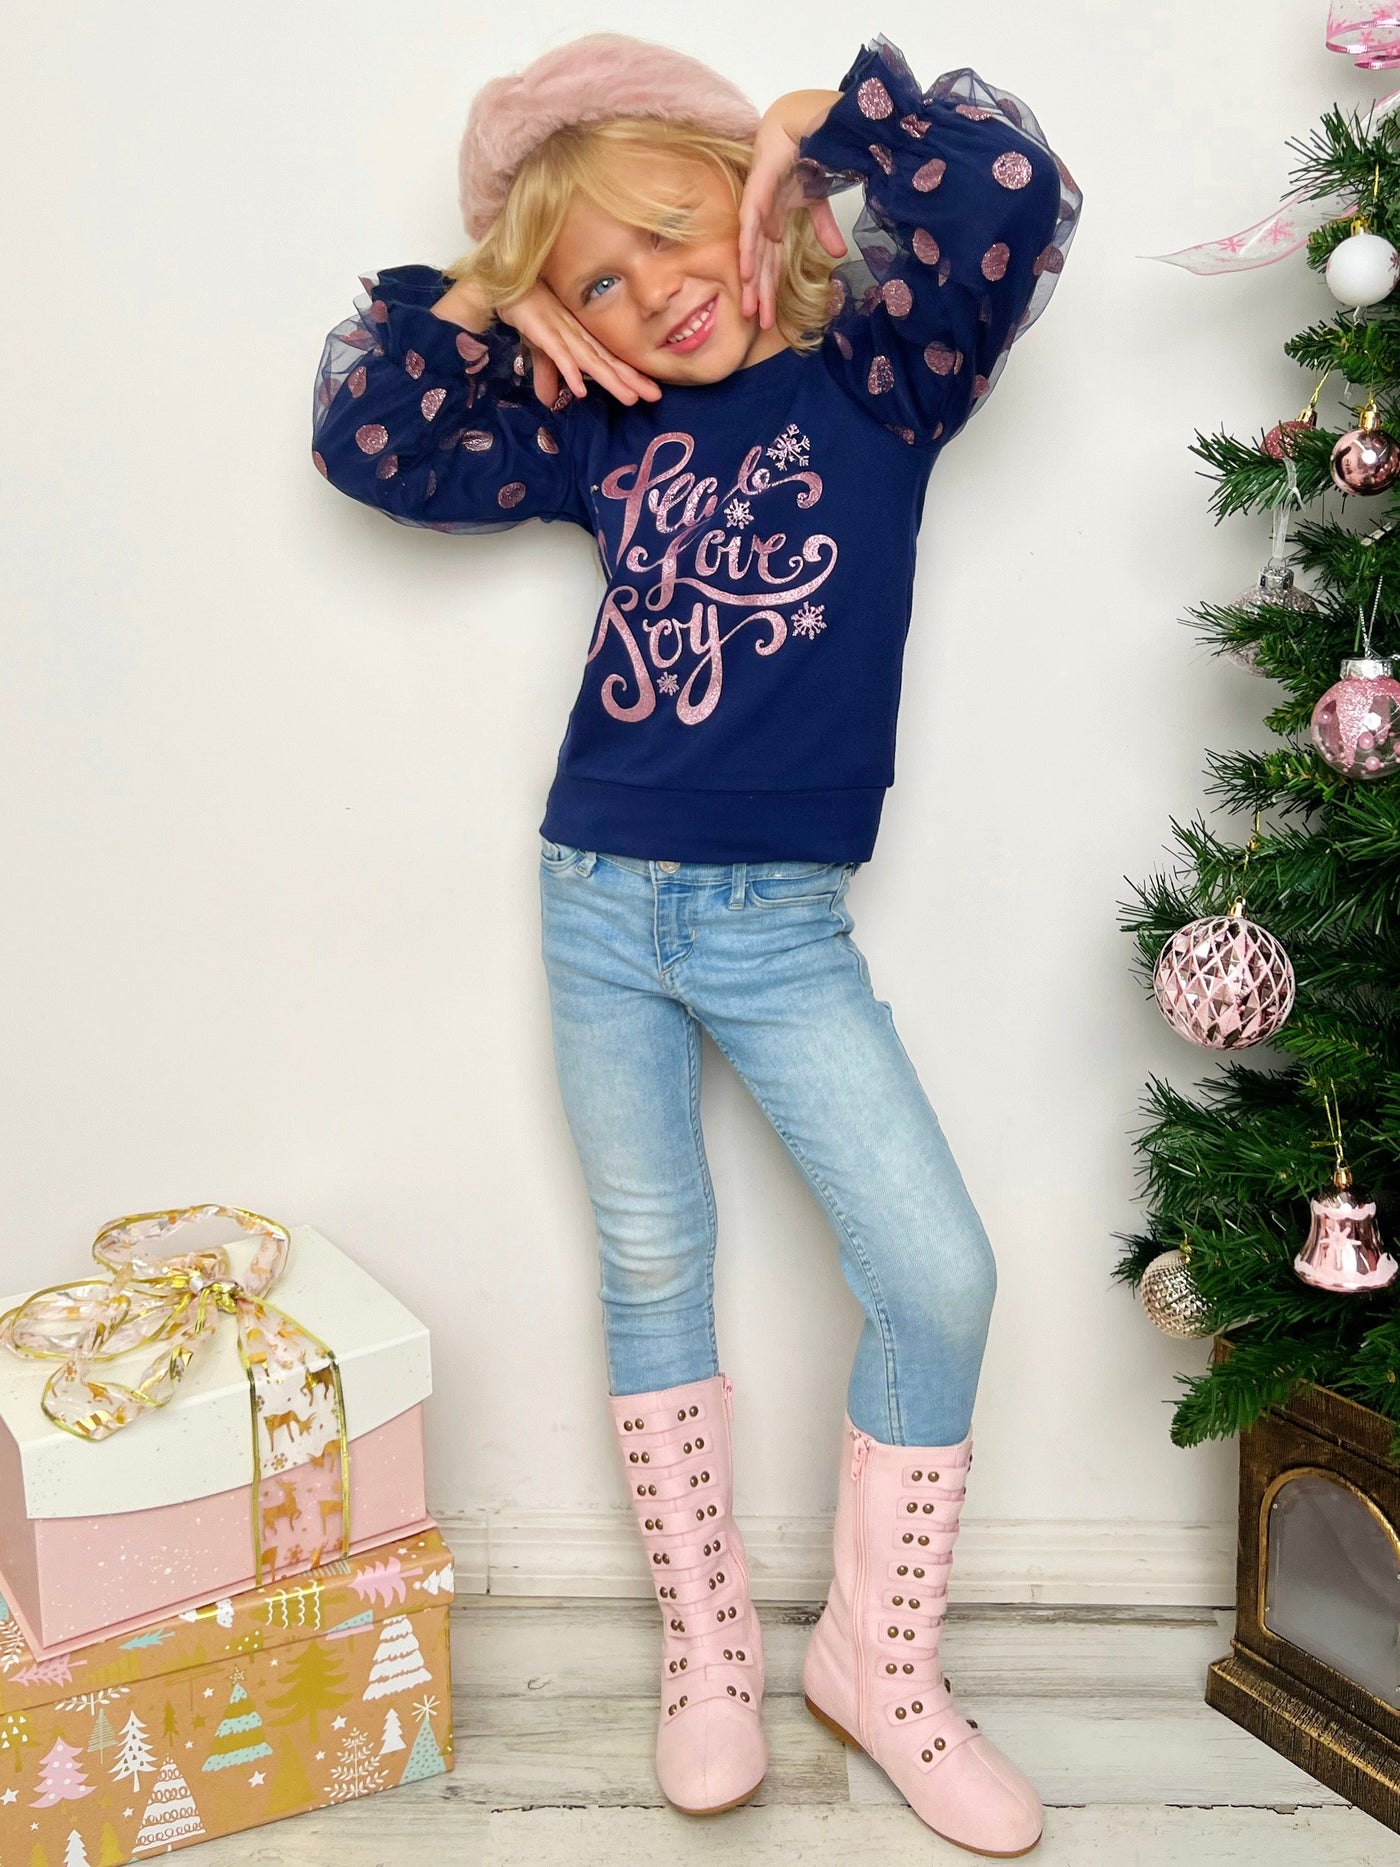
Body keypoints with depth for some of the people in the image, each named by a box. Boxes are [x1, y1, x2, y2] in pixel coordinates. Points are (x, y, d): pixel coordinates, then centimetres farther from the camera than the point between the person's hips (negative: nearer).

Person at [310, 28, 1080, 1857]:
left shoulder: (873, 373, -3)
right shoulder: (603, 432, 6)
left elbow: (1013, 190, -18)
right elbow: (369, 441, 8)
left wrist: (813, 119, -6)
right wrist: (479, 292, 1)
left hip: (783, 931, -2)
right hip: (600, 903, 3)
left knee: (938, 1277, -6)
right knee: (654, 1266, 10)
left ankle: (878, 1658, 18)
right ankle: (708, 1644, 29)